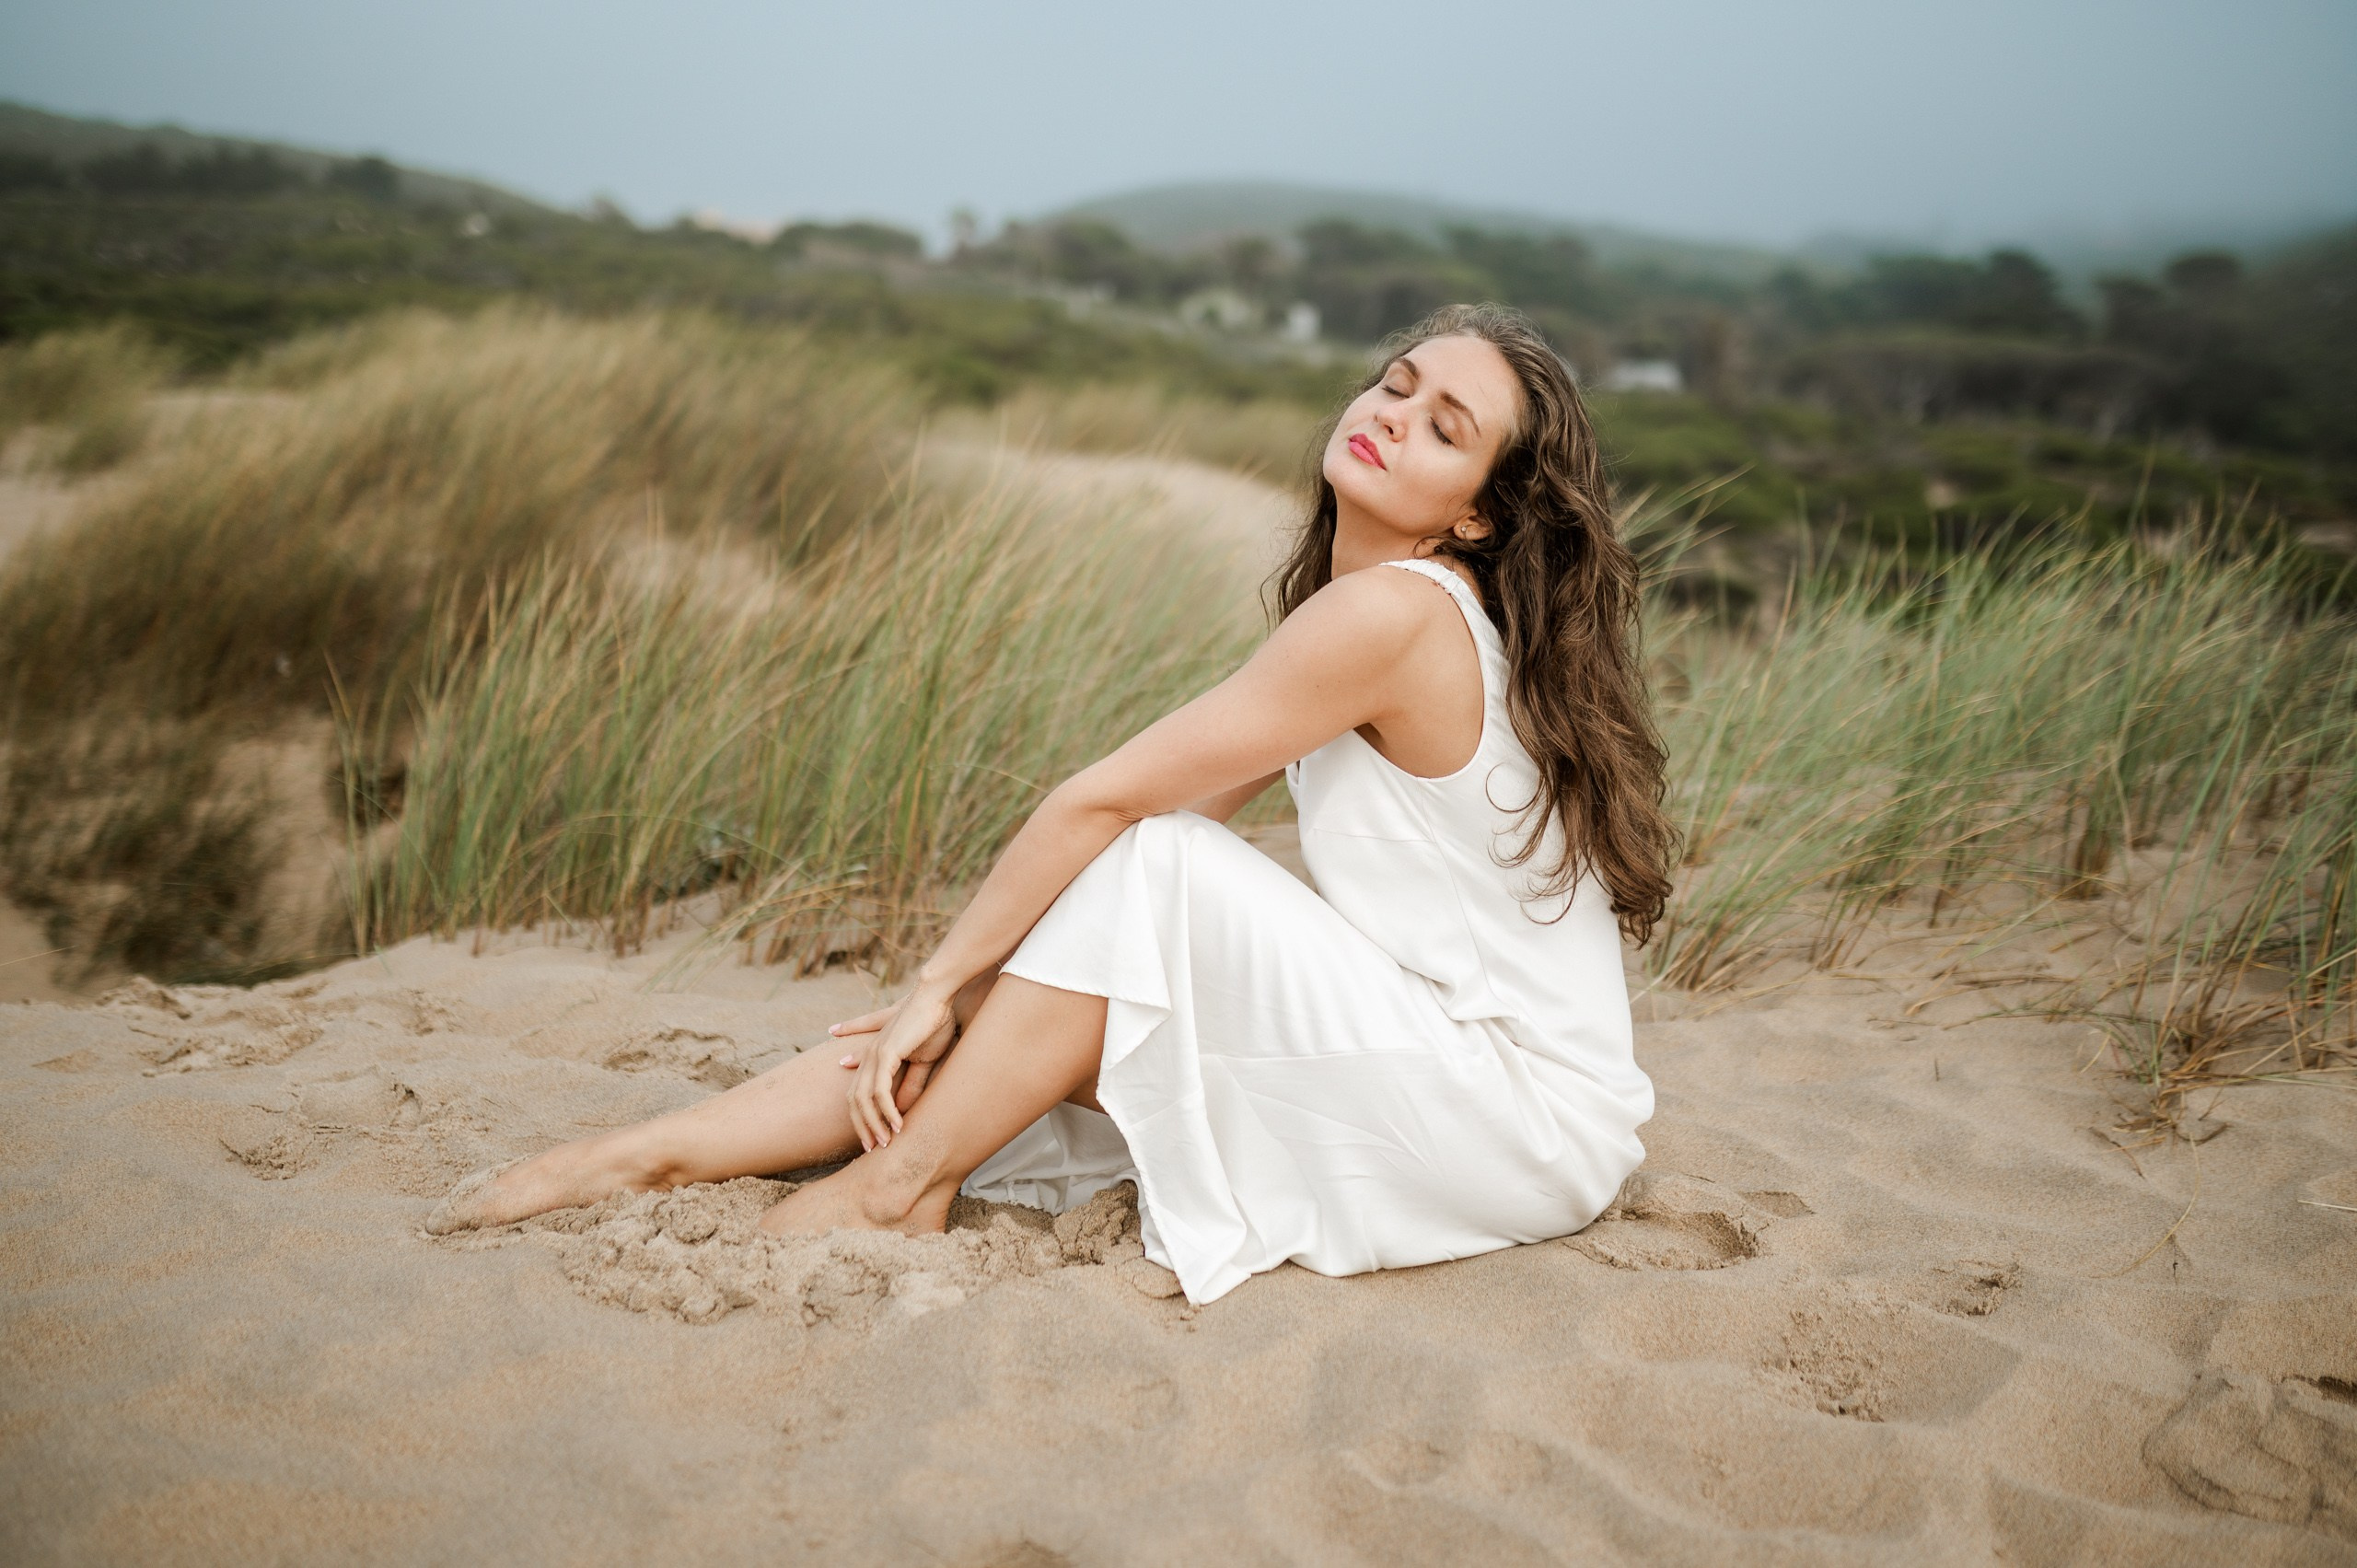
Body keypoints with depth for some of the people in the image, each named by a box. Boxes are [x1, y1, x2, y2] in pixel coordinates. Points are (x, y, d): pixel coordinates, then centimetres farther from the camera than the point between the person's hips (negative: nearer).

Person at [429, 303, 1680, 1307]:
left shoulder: (1393, 610, -21)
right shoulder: (1380, 605, 9)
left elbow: (1107, 802, -19)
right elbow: (1186, 801, 7)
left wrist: (942, 980, -9)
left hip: (1525, 1115, -8)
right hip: (1430, 1049, 8)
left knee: (1156, 869, -22)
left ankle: (897, 1188, -10)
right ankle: (652, 1155, -1)